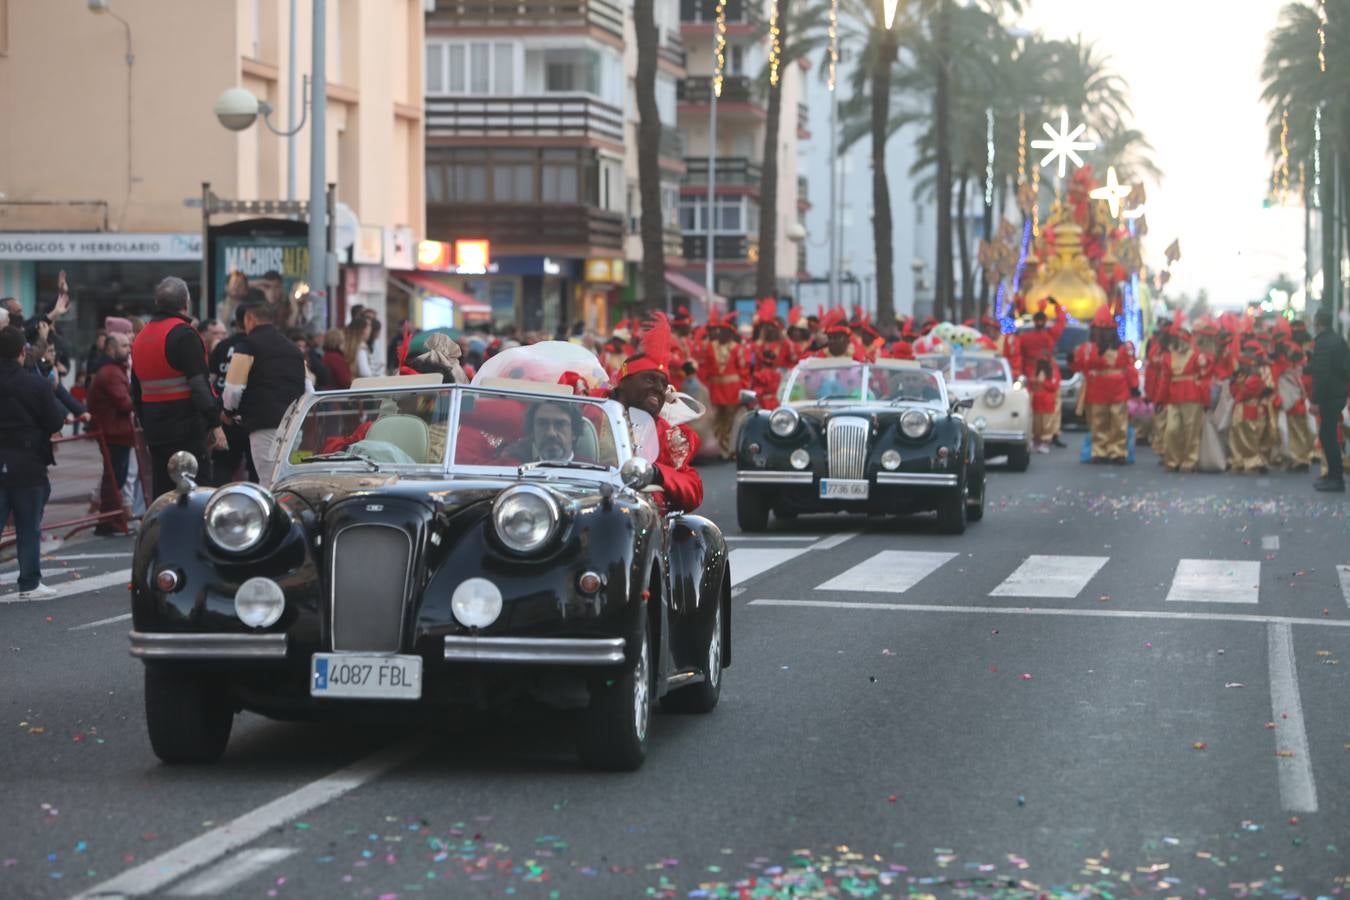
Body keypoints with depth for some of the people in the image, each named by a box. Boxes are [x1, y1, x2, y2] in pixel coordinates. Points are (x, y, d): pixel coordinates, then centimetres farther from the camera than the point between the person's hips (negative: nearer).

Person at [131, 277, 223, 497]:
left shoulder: (140, 338, 15)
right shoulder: (184, 334, -11)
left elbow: (136, 392, 21)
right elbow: (200, 385, -16)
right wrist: (214, 424, -13)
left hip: (155, 431, 8)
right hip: (187, 429, -8)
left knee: (161, 493, 10)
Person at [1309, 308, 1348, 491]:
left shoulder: (1322, 343, -17)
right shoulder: (1339, 340, 11)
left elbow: (1321, 373, -21)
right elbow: (1345, 367, 17)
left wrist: (1316, 400, -19)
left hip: (1329, 396, -9)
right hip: (1339, 393, 9)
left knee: (1328, 436, -4)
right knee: (1328, 435, 18)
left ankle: (1336, 479, -4)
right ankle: (1334, 474, 24)